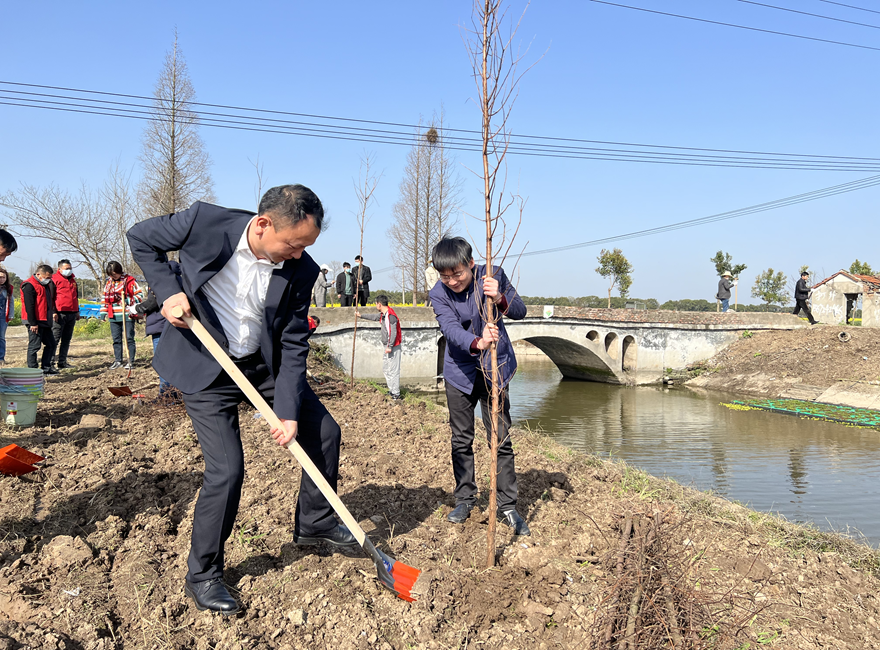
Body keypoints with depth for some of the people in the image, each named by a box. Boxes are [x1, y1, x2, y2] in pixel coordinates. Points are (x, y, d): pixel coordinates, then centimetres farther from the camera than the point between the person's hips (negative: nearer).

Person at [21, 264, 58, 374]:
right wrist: (33, 323, -20)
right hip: (35, 322, -10)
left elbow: (50, 301, 28)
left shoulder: (46, 284, 16)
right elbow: (29, 306, -18)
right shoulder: (29, 286, -14)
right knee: (34, 345, -4)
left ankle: (46, 367, 20)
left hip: (45, 321, 10)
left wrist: (53, 312, 15)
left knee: (51, 344, 12)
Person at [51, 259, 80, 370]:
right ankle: (50, 362, -6)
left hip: (72, 314, 7)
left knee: (67, 339, 9)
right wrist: (53, 312, -14)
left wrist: (77, 311, 25)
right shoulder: (54, 279, -3)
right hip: (60, 314, -7)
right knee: (55, 339, -7)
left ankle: (62, 361, 14)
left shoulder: (73, 279, 20)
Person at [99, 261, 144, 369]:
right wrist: (103, 312, 15)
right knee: (116, 339, 10)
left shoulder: (129, 280, -4)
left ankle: (131, 361, 4)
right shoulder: (108, 282, 13)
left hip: (127, 315, -5)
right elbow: (105, 297, 21)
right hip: (114, 316, 5)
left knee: (129, 338, -1)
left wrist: (128, 301, -16)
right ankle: (118, 361, 17)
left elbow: (139, 294, -4)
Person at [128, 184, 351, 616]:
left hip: (265, 364, 5)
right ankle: (202, 575, 13)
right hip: (205, 369, -4)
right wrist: (167, 291, -19)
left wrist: (288, 412, -16)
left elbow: (294, 345, -9)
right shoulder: (205, 223, -22)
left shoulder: (301, 270, -15)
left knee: (324, 432, 6)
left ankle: (314, 523, 30)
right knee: (226, 469, -11)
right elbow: (140, 238, -4)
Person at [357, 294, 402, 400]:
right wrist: (361, 315, 46)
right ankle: (392, 390, 22)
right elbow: (373, 317, 34)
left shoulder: (391, 316, -18)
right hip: (387, 347, 10)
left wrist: (390, 347, -23)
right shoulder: (383, 314, 13)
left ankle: (396, 394, -6)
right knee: (386, 369, 15)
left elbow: (393, 332, -22)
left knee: (393, 370, -8)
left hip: (393, 347, -10)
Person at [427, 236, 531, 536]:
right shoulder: (438, 294, -12)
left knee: (501, 439, -2)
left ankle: (507, 505, 12)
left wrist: (499, 299, -32)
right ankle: (464, 498, 27)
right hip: (460, 372, 1)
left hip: (494, 368, -1)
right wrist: (477, 343, -47)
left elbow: (520, 311, -10)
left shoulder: (492, 275, -11)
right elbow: (451, 329, -26)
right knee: (461, 440, 10)